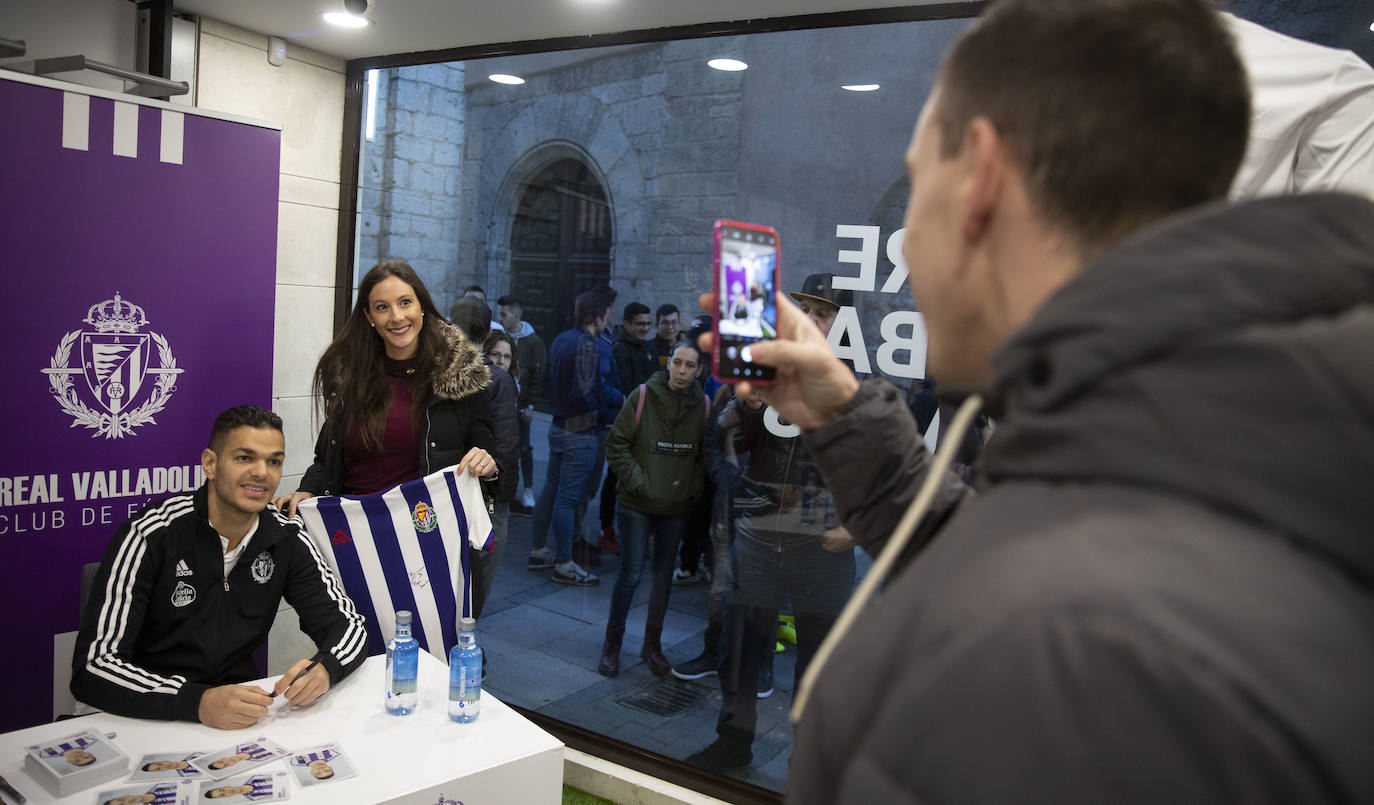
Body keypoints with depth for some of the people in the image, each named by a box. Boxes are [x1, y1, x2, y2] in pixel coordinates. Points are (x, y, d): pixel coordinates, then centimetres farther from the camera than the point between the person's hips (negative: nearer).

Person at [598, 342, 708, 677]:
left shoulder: (703, 405, -1)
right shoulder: (642, 396, -9)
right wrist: (637, 482, -12)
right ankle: (612, 644, 18)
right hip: (637, 504, -3)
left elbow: (706, 455, 9)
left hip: (676, 507, 3)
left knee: (664, 576, 13)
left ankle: (652, 645, 28)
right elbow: (617, 445, -6)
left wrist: (694, 488, -3)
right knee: (630, 575, -1)